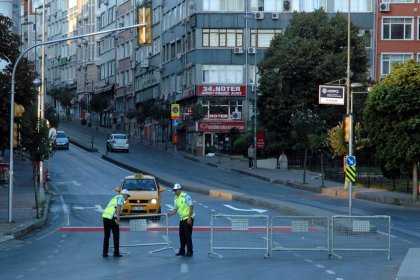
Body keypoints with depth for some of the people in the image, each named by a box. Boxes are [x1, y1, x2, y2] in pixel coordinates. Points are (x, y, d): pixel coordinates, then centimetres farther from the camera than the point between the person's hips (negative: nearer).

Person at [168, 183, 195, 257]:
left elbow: (191, 207, -16)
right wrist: (169, 214, -1)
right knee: (181, 235, 10)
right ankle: (182, 251, 19)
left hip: (188, 218, -8)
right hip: (182, 219, 8)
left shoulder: (186, 196, -13)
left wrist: (189, 218, -21)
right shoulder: (176, 199, 11)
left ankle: (189, 252, -2)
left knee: (188, 236, -7)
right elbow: (175, 210, 16)